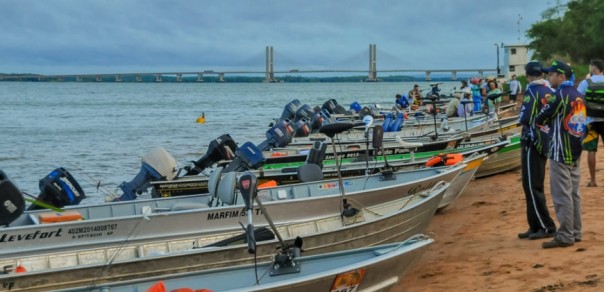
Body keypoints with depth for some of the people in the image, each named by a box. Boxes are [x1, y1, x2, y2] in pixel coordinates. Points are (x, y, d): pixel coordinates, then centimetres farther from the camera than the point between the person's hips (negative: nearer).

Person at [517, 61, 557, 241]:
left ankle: (547, 227, -4)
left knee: (532, 187, -3)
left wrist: (521, 113, 1)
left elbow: (524, 119, -17)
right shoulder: (549, 92, 9)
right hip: (545, 143, 8)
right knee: (535, 186, 14)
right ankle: (536, 226, 17)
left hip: (532, 143, -8)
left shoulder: (532, 91, -14)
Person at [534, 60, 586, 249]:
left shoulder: (560, 96, -15)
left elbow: (539, 120, -11)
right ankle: (576, 233, 19)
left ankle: (565, 236, -4)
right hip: (575, 151, 9)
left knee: (562, 194, -5)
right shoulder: (578, 96, 11)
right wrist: (551, 127, 12)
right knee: (574, 193, 13)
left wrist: (540, 124, 9)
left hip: (560, 153, -9)